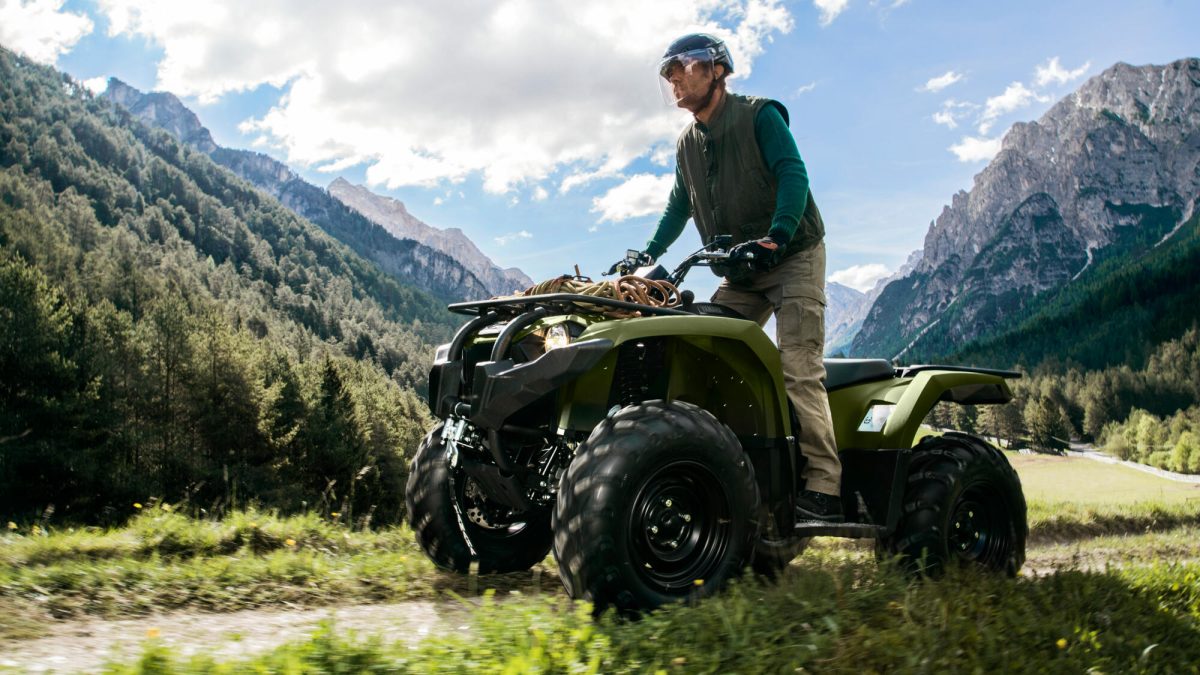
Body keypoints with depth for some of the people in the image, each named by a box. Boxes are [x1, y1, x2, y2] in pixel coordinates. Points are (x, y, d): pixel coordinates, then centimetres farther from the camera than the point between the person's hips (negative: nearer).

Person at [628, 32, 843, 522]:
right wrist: (648, 255, 8)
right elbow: (679, 207, 22)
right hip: (740, 273, 7)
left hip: (793, 257, -7)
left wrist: (775, 238, -34)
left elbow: (793, 175, -18)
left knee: (797, 370, -18)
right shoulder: (687, 145, 14)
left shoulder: (760, 115, -6)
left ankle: (823, 487, -18)